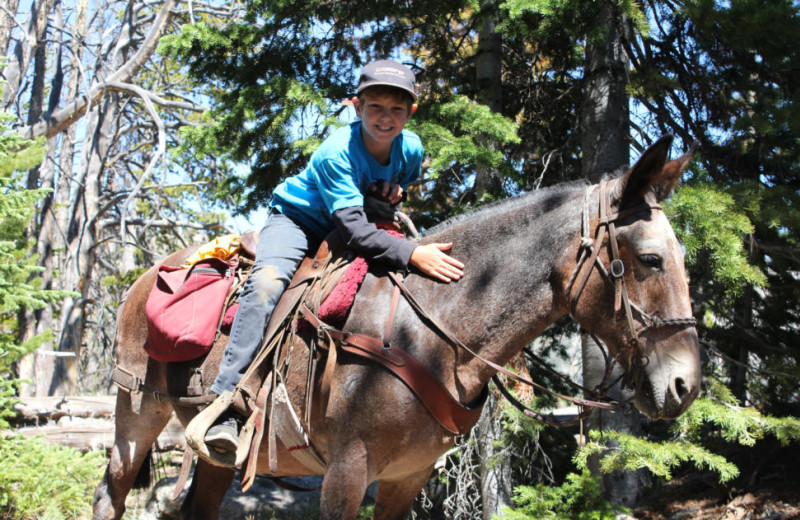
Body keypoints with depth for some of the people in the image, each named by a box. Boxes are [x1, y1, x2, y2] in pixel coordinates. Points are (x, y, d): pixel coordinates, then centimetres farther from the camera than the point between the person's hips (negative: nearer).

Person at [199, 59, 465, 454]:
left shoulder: (411, 148, -9)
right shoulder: (336, 153, -28)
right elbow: (354, 231, -38)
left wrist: (396, 193, -10)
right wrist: (412, 254, -49)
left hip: (351, 227, 6)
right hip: (296, 219, -6)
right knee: (267, 283, -34)